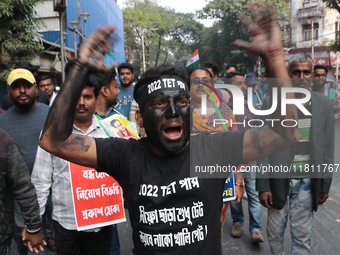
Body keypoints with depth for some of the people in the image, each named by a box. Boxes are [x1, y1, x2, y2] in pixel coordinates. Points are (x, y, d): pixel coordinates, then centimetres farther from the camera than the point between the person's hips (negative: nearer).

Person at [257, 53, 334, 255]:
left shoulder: (325, 105, 2)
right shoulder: (272, 104, -5)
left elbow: (328, 149, 6)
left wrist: (325, 185, 6)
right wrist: (263, 186, -6)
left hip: (308, 183, 1)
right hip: (278, 180, -1)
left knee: (303, 236, 9)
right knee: (275, 232, 12)